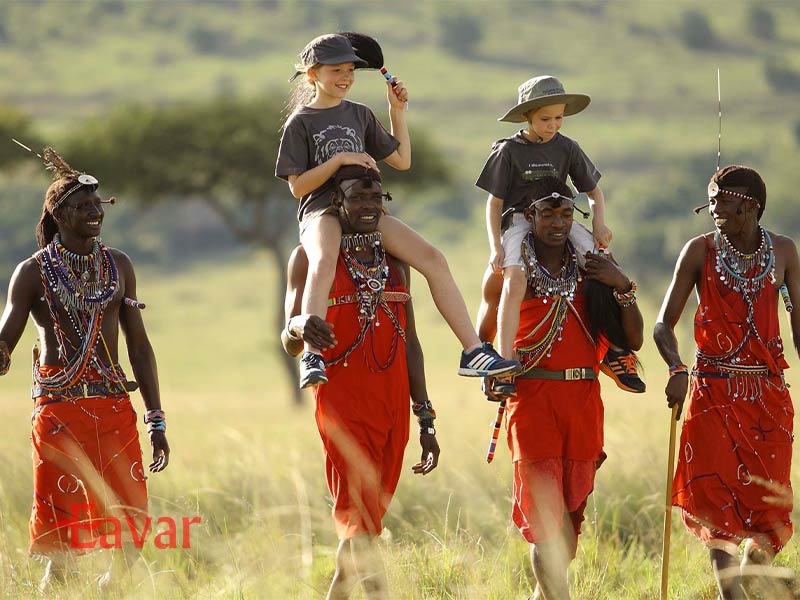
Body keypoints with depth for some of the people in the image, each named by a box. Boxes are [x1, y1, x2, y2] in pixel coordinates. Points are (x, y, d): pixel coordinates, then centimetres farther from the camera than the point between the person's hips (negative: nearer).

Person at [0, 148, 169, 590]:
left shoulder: (118, 266, 12)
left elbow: (139, 346, 16)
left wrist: (156, 421, 12)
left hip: (115, 408, 4)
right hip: (58, 410, -3)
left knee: (131, 535, -3)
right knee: (60, 538, -7)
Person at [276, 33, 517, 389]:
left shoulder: (360, 115, 18)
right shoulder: (301, 122, 3)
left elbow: (401, 160, 21)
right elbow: (298, 187, -4)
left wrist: (397, 111, 15)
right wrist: (339, 160, -12)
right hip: (321, 212, -5)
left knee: (432, 258, -14)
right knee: (324, 262, -41)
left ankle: (473, 352, -13)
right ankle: (312, 358, -51)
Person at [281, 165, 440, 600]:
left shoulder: (394, 261, 16)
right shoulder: (310, 257, 1)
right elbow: (290, 344, -7)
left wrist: (425, 422, 15)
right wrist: (300, 327, -33)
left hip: (393, 404, 5)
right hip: (342, 400, -5)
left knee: (367, 518, 6)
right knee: (359, 519, -14)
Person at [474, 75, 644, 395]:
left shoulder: (567, 148, 6)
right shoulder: (509, 151, -2)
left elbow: (593, 191, 15)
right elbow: (495, 202, 0)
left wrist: (599, 223, -4)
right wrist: (496, 247, -10)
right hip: (518, 221, -3)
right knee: (514, 280, -30)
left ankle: (614, 351, -9)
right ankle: (504, 361, -32)